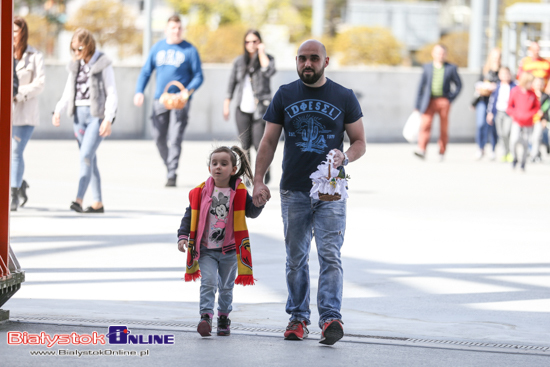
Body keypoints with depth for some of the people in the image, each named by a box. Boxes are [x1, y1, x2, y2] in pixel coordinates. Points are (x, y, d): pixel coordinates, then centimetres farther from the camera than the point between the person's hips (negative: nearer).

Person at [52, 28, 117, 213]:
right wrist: (58, 111, 0)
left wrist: (108, 119, -16)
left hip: (97, 115, -6)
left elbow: (112, 94, -7)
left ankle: (79, 199, -25)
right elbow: (68, 93, 15)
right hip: (79, 114, 6)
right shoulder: (75, 66, 12)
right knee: (90, 159, 8)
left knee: (86, 155, -18)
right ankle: (97, 203, 13)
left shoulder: (103, 65, -6)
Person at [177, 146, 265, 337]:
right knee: (209, 281, -18)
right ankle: (206, 316, -19)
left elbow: (252, 212, -5)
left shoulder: (239, 193, -4)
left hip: (229, 250, 1)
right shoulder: (201, 192, -3)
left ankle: (224, 317, 29)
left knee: (226, 286, 13)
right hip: (206, 250, -1)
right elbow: (190, 215, 2)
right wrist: (183, 236, -6)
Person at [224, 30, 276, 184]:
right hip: (243, 110, 3)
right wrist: (227, 103, 10)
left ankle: (265, 173, 7)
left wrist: (262, 53, -11)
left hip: (260, 110, -3)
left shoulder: (267, 58, 4)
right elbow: (232, 82, 14)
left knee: (259, 144, -11)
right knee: (245, 145, 3)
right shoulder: (239, 61, 10)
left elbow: (269, 72, -18)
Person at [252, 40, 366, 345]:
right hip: (294, 191, 2)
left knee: (330, 255, -12)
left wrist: (345, 157, -15)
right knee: (296, 258, 6)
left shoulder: (344, 97, 5)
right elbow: (269, 142, 8)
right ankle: (298, 317, 13)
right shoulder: (285, 96, 8)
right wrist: (258, 180, -3)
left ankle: (331, 318, -18)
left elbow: (360, 142, 8)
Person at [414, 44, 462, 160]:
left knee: (444, 128, 4)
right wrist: (417, 106, 5)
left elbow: (458, 85, 11)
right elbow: (421, 86, 8)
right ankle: (421, 150, -23)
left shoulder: (451, 68, 5)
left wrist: (451, 98, -2)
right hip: (429, 101, 0)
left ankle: (442, 153, 15)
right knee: (425, 125, -15)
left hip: (443, 101, 0)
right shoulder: (427, 68, 7)